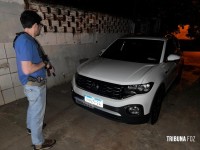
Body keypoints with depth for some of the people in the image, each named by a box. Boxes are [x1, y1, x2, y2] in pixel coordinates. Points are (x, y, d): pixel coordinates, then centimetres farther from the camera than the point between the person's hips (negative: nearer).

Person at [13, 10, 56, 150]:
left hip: (33, 83, 10)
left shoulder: (27, 39, 7)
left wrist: (43, 63, 5)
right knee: (38, 112, 5)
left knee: (33, 107, 28)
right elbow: (27, 69, -30)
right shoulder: (25, 41, -25)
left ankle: (31, 127, 52)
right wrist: (44, 63, -16)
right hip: (35, 84, -10)